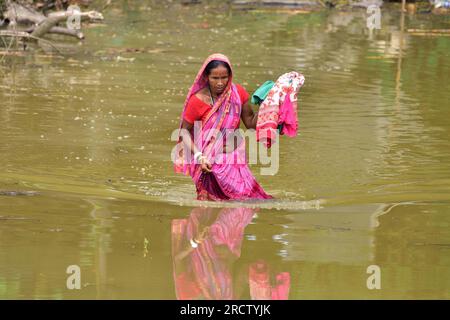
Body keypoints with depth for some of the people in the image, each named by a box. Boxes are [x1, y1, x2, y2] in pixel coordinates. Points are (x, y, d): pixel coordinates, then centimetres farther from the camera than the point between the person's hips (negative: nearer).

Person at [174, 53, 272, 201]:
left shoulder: (237, 93, -1)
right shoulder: (198, 100, -12)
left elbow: (251, 123, 7)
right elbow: (185, 132, -5)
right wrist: (199, 156, -18)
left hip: (234, 158, 4)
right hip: (209, 161, -4)